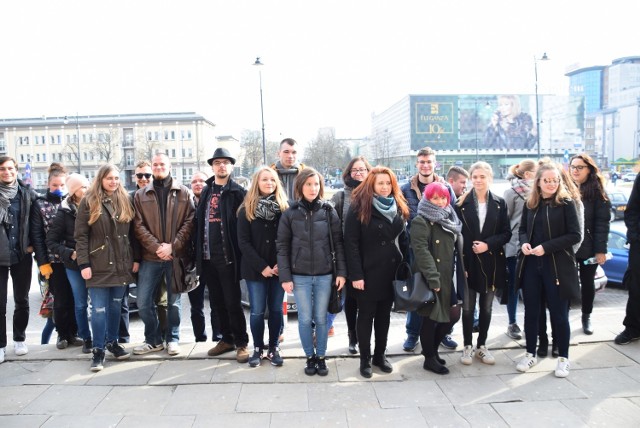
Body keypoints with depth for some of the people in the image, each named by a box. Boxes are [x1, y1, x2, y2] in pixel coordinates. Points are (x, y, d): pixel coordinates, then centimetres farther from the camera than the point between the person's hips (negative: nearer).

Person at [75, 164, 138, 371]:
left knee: (116, 305, 13)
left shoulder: (125, 201, 9)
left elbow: (132, 232, 10)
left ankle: (113, 342, 28)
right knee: (99, 308, -2)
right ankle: (98, 350, 8)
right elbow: (80, 236, -4)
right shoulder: (89, 202, -2)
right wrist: (83, 264, -10)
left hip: (121, 263, 4)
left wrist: (136, 259, 6)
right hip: (99, 265, -3)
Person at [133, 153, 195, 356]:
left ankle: (173, 339, 24)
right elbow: (138, 226, 1)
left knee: (174, 302, 8)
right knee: (144, 302, 3)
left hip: (176, 256, -1)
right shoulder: (141, 195, 8)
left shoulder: (183, 193, 5)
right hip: (150, 257, 2)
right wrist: (156, 247, -12)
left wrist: (173, 246, -13)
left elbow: (189, 222, -2)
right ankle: (154, 340, 21)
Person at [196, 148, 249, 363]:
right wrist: (199, 253, 7)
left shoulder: (238, 192, -5)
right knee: (218, 302, 15)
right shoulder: (205, 192, 13)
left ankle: (241, 343, 13)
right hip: (208, 257, 6)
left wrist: (239, 254, -14)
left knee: (233, 303, 0)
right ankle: (227, 339, 29)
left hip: (228, 256, -6)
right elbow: (200, 223, 13)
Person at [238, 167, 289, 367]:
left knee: (276, 309, 8)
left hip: (278, 268, 1)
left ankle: (273, 348, 20)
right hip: (255, 269, -1)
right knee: (257, 310, 4)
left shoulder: (284, 208, 3)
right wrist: (262, 266, -13)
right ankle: (257, 348, 19)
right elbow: (243, 242, -6)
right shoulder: (247, 210, -1)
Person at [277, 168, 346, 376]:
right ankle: (309, 357, 25)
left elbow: (338, 243, 2)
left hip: (324, 275, 1)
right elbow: (282, 247, -1)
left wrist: (341, 271, -4)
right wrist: (285, 277, -6)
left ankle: (321, 357, 26)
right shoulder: (290, 213, -2)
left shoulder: (329, 211, 0)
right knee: (305, 319, 7)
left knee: (321, 318, 10)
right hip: (300, 276, 0)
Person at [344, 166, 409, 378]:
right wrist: (356, 274, -18)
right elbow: (351, 243, -14)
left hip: (392, 272, 6)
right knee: (366, 315, 7)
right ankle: (365, 358, 20)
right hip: (368, 273, -5)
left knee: (384, 315, 15)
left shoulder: (398, 208, 9)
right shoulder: (359, 208, -10)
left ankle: (380, 355, 29)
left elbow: (403, 240, 13)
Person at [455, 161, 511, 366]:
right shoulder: (462, 203, -5)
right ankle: (467, 346, 21)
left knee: (486, 307, 12)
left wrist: (488, 244, -15)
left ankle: (481, 346, 27)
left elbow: (506, 233, 2)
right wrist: (460, 261, -12)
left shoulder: (499, 203, 1)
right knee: (468, 307, 6)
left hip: (491, 263, 2)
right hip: (468, 261, -2)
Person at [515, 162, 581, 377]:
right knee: (531, 311, 11)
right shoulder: (530, 204, 7)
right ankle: (530, 354, 26)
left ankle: (563, 358, 22)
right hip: (531, 265, 4)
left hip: (557, 266, -4)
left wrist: (546, 247, -17)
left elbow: (575, 235, -10)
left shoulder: (566, 204, -6)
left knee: (559, 314, 6)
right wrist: (524, 243, -7)